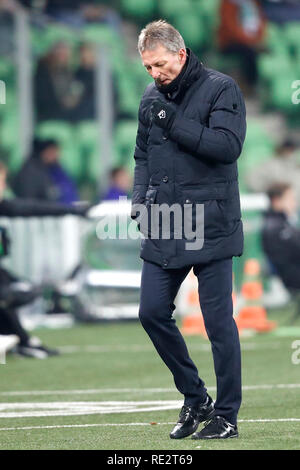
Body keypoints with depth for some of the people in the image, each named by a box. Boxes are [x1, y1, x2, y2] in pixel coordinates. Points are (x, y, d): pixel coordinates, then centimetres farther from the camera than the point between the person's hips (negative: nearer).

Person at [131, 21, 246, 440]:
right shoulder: (151, 99, 13)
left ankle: (226, 416, 7)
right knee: (152, 313, 3)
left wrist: (175, 125, -20)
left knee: (219, 323, -2)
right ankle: (195, 399, 19)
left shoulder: (221, 89, -7)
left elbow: (228, 146, -18)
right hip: (163, 229, 6)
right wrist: (140, 197, 7)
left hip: (211, 227, -6)